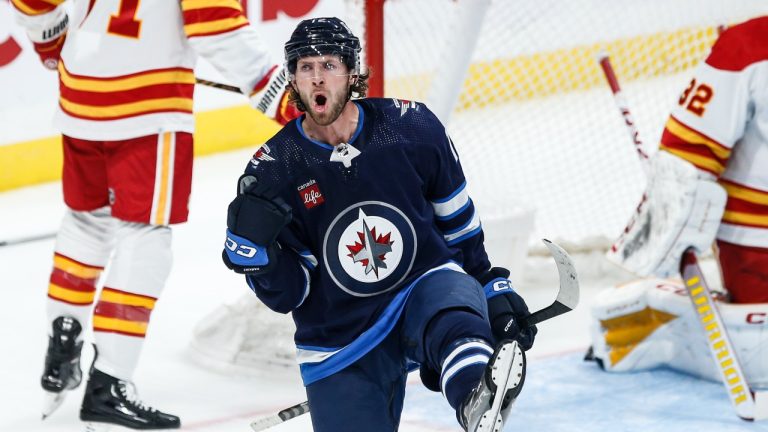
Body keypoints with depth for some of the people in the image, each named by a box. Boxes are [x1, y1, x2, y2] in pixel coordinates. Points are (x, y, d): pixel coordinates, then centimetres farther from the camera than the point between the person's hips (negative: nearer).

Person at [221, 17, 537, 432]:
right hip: (340, 343, 2)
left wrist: (493, 288, 16)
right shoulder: (273, 170, -8)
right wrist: (252, 246, -23)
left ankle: (477, 398, -67)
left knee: (449, 313, -36)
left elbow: (458, 220, 11)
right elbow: (288, 293, -4)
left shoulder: (409, 126, -7)